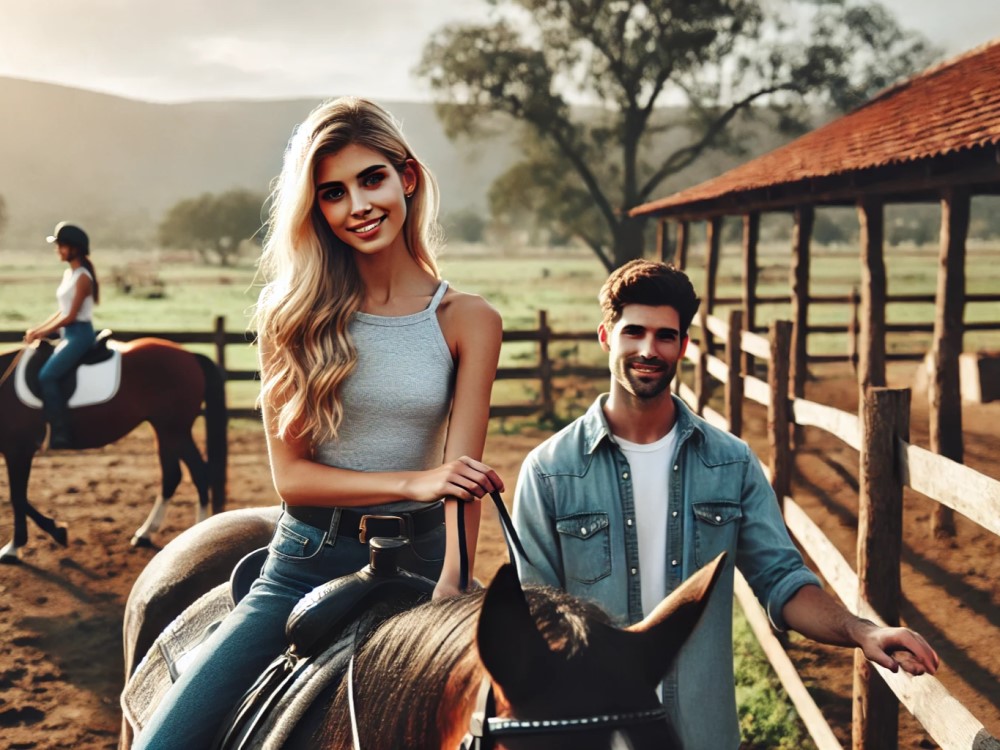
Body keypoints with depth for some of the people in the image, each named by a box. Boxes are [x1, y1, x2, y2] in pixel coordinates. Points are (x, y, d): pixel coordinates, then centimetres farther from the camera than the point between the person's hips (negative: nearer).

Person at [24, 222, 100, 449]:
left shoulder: (83, 277, -14)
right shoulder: (68, 274, 13)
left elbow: (71, 316, -17)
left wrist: (41, 333, -13)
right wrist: (38, 328, 6)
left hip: (80, 334, -9)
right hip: (69, 334, 9)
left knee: (47, 376, -19)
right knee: (40, 373, 5)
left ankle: (61, 434, -16)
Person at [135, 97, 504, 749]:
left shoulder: (468, 321, -2)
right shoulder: (293, 315, 0)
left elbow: (461, 481, -7)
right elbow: (292, 476, -4)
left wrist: (451, 589, -22)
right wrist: (413, 482, -19)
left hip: (416, 565, 1)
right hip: (304, 564, 0)